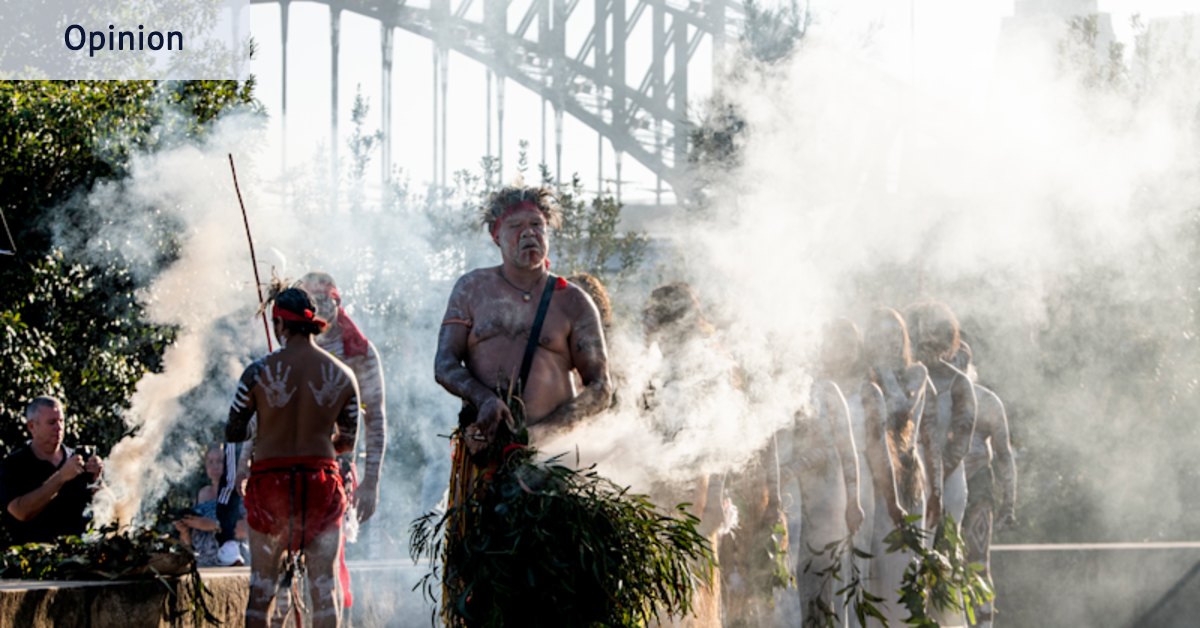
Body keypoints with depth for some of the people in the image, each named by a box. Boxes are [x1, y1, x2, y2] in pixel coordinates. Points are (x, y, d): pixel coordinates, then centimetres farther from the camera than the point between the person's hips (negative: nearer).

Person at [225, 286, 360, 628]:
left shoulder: (259, 372, -7)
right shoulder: (342, 375, 0)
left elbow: (233, 433, 0)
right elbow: (348, 441, 9)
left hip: (270, 482, -1)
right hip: (322, 480, 1)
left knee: (262, 587, 5)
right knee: (324, 587, 5)